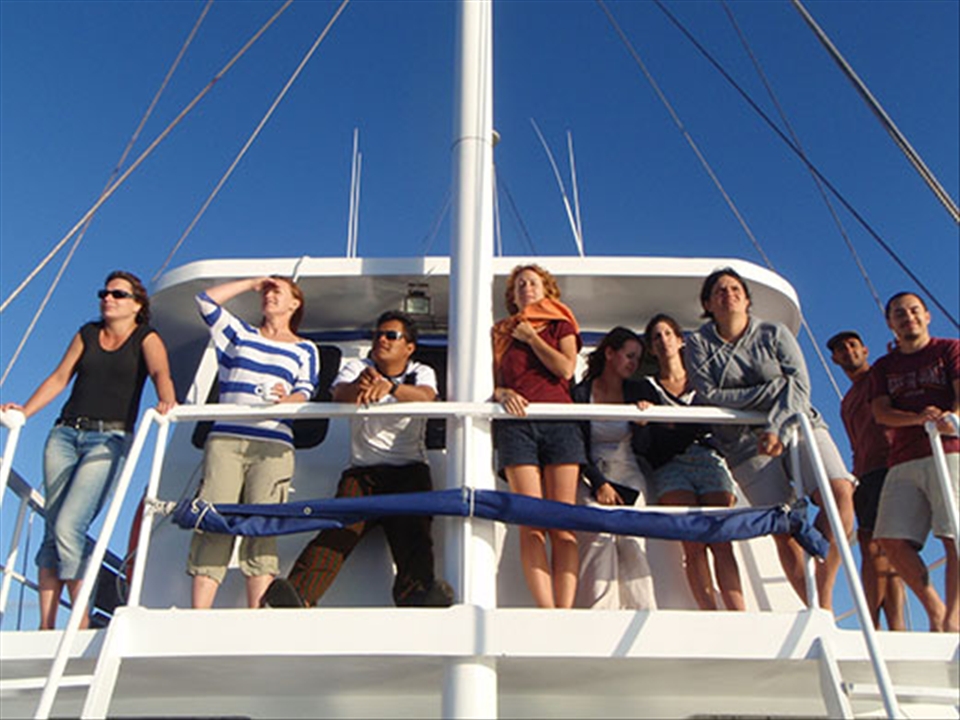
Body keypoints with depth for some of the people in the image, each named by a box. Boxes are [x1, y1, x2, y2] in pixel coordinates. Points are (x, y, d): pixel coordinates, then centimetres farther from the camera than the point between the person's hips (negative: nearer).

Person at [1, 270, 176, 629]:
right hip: (65, 433, 5)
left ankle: (82, 623, -9)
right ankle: (45, 626, 4)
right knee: (52, 528, 0)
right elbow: (59, 378, 17)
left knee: (68, 527, -17)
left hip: (109, 438, -5)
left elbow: (161, 374, -13)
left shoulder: (146, 339, 4)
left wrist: (166, 401, -34)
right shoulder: (87, 334, 18)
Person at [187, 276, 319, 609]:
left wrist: (289, 400, -17)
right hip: (224, 439, 2)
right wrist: (251, 282, 23)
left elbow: (306, 392, 5)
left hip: (273, 445, -1)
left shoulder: (305, 349, 19)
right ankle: (197, 617, -12)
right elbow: (206, 300, 19)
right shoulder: (239, 333, 25)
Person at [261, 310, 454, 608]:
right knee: (340, 525, -24)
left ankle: (416, 594, -46)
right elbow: (339, 396, -9)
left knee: (413, 528, -27)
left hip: (409, 469, 0)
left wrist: (390, 386, -36)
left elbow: (425, 396, -13)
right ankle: (299, 596, -42)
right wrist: (359, 386, -34)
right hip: (362, 470, 0)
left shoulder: (421, 372, 12)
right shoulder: (357, 368, 15)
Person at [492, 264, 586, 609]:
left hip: (559, 421, 0)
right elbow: (488, 381, 16)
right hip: (516, 423, 0)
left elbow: (566, 368, 2)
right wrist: (501, 393, -5)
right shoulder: (501, 332, 24)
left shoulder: (561, 326, 20)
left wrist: (531, 337, 8)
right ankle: (547, 612, -18)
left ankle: (565, 611, -14)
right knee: (531, 523, -12)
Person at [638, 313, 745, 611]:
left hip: (708, 460, 1)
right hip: (670, 466, -1)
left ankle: (740, 616, -24)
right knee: (693, 544, -19)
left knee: (722, 542, -16)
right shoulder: (647, 386, 17)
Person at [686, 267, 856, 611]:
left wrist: (776, 427, -20)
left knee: (840, 493, -22)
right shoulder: (699, 344, 6)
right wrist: (772, 388, -10)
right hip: (746, 444, -1)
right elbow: (709, 396, -5)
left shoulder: (775, 334, 8)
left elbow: (799, 386, -3)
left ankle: (823, 598, -16)